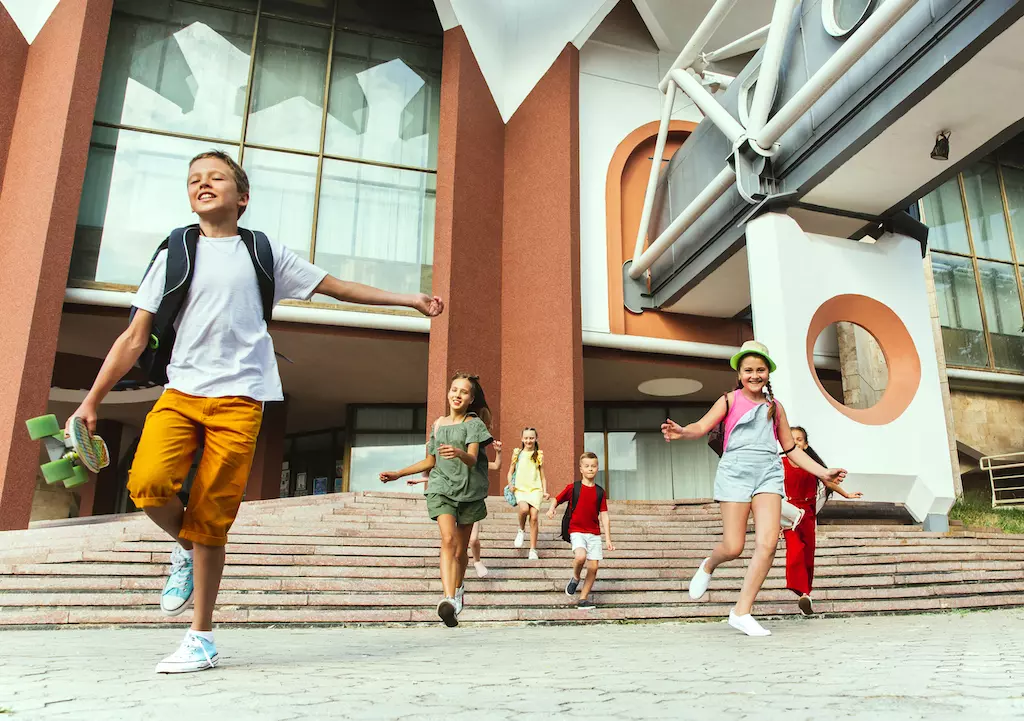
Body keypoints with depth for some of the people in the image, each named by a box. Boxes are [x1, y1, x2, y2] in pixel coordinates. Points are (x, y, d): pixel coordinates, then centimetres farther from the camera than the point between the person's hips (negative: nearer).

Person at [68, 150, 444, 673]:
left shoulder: (265, 254, 11)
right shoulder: (174, 254, 13)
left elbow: (339, 287, 15)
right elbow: (135, 337, 11)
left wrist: (409, 299, 12)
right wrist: (91, 400, 6)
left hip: (238, 399, -2)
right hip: (179, 392, 2)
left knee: (211, 517, -5)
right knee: (147, 483, -23)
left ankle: (202, 639, 11)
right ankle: (186, 549, 11)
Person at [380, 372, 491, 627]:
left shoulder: (474, 423, -2)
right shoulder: (439, 424, 10)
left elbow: (472, 460, -18)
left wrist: (459, 453, -41)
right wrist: (398, 474, 17)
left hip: (469, 490, -1)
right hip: (441, 487, 2)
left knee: (461, 549, 9)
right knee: (448, 539, -21)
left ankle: (458, 590, 36)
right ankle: (449, 600, -32)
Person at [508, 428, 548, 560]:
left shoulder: (538, 455, 10)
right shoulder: (517, 453, 10)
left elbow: (542, 476, 14)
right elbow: (510, 472, 15)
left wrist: (545, 491, 4)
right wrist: (510, 484, -2)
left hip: (535, 489, 1)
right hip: (520, 488, 0)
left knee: (534, 517, -10)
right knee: (524, 508, -29)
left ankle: (533, 550, 2)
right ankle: (521, 530, 3)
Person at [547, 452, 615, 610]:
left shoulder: (600, 491, 5)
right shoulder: (573, 488, -1)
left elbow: (604, 516, 6)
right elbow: (556, 499, 9)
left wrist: (608, 539, 2)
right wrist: (551, 508, -15)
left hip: (594, 533, 3)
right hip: (577, 531, -3)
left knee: (594, 567, -2)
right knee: (580, 556, -29)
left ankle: (583, 599, 14)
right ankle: (575, 578, 4)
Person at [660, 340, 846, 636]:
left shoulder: (775, 407, 19)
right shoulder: (730, 400, 8)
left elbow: (791, 448, 26)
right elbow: (703, 426, -7)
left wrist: (823, 471, 19)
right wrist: (682, 432, -29)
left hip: (768, 470, 3)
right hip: (736, 470, -3)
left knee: (768, 542, -13)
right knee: (733, 547, -8)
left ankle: (741, 612, -2)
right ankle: (707, 567, 29)